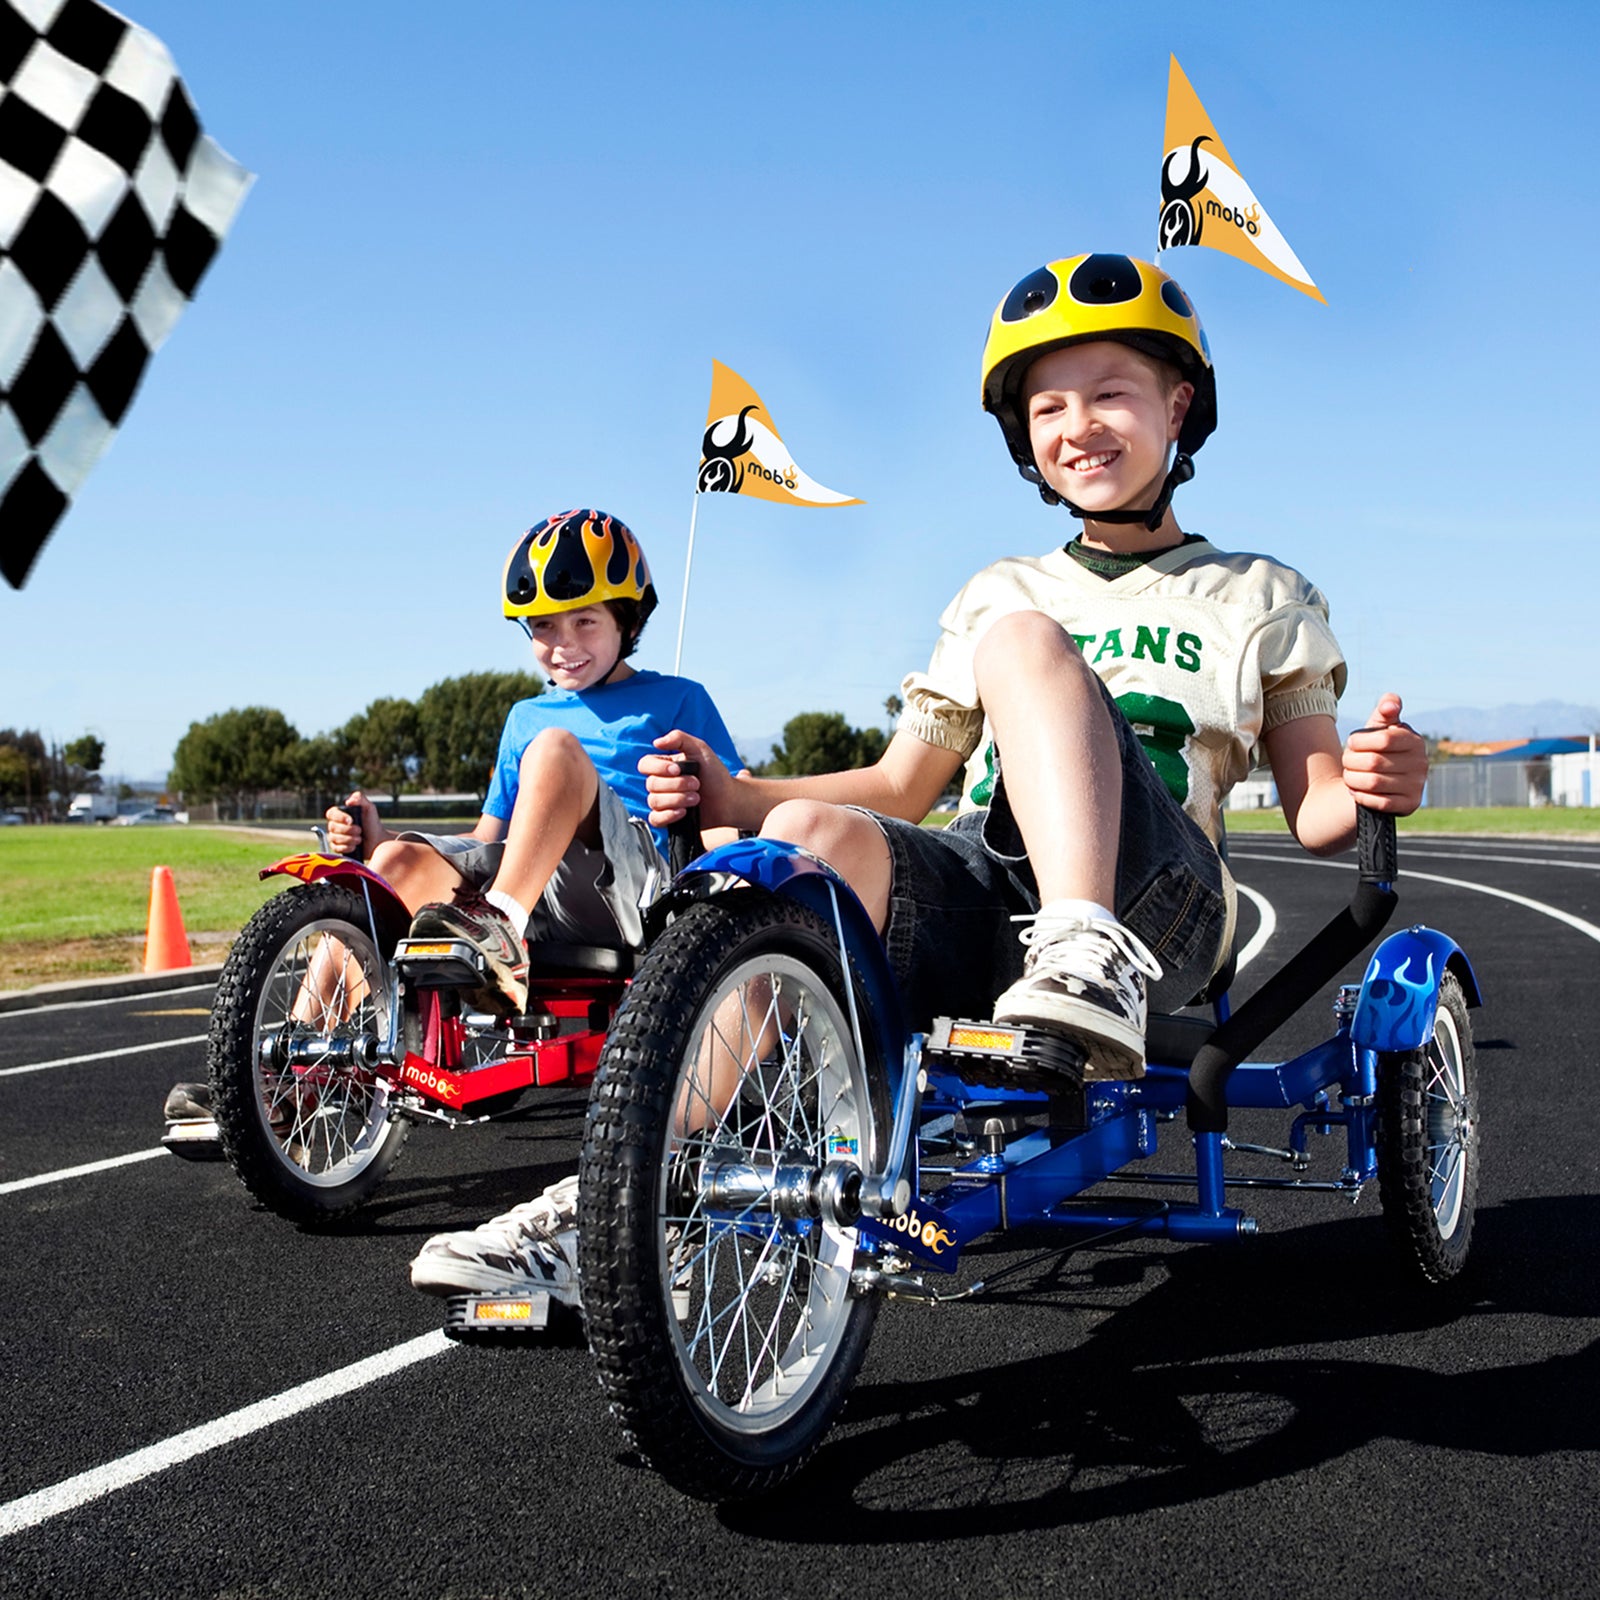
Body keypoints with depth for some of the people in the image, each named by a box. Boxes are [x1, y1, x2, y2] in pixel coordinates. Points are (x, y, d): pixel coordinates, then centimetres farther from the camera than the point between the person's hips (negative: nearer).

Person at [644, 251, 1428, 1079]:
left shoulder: (1258, 597, 20)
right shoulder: (996, 595, 28)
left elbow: (1313, 812, 14)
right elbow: (900, 788, 24)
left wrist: (1374, 785, -11)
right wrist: (731, 795, 8)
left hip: (1147, 903, -3)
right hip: (976, 900, 3)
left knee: (1021, 637, -28)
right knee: (809, 831, -31)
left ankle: (1087, 954, -49)